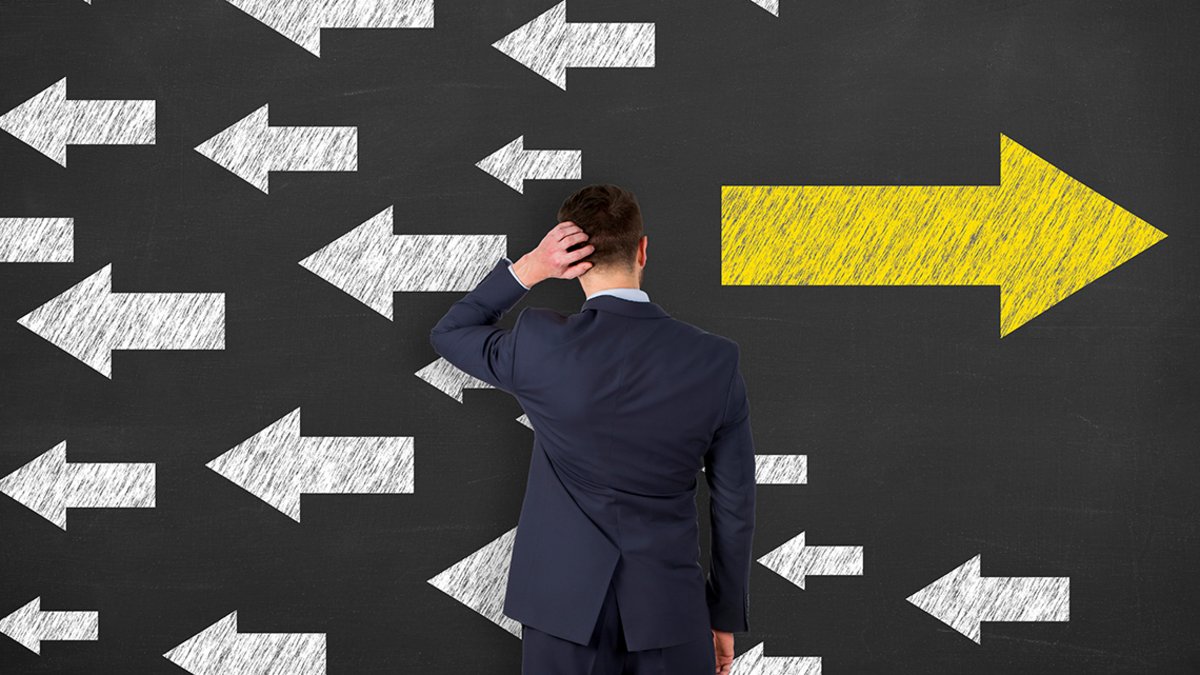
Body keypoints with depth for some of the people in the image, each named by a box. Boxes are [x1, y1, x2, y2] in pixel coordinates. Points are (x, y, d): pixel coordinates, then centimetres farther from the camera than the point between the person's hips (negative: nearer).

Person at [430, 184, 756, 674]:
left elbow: (447, 333, 11)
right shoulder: (716, 360, -7)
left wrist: (527, 269, -1)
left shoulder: (540, 344, -11)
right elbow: (734, 504, 0)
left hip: (564, 603, 0)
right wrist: (727, 615, 12)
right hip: (670, 606, 0)